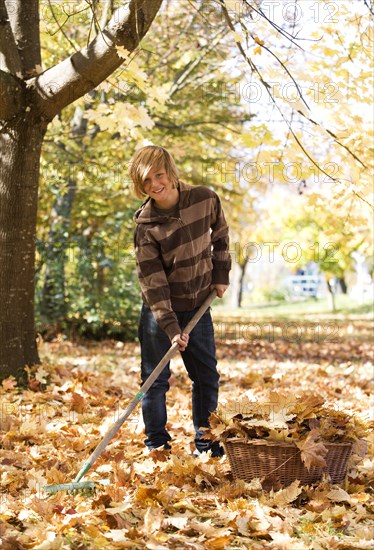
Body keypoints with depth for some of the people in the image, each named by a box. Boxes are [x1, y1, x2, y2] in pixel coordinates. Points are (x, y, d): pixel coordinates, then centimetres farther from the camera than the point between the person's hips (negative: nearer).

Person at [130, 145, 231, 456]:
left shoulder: (206, 199, -9)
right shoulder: (146, 225, -17)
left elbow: (220, 236, 12)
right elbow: (152, 280, -18)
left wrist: (221, 275, 6)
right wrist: (171, 327, -24)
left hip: (198, 305, 3)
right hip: (160, 310, -3)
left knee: (207, 376, 9)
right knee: (155, 379, 1)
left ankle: (206, 443, 22)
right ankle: (157, 445, 13)